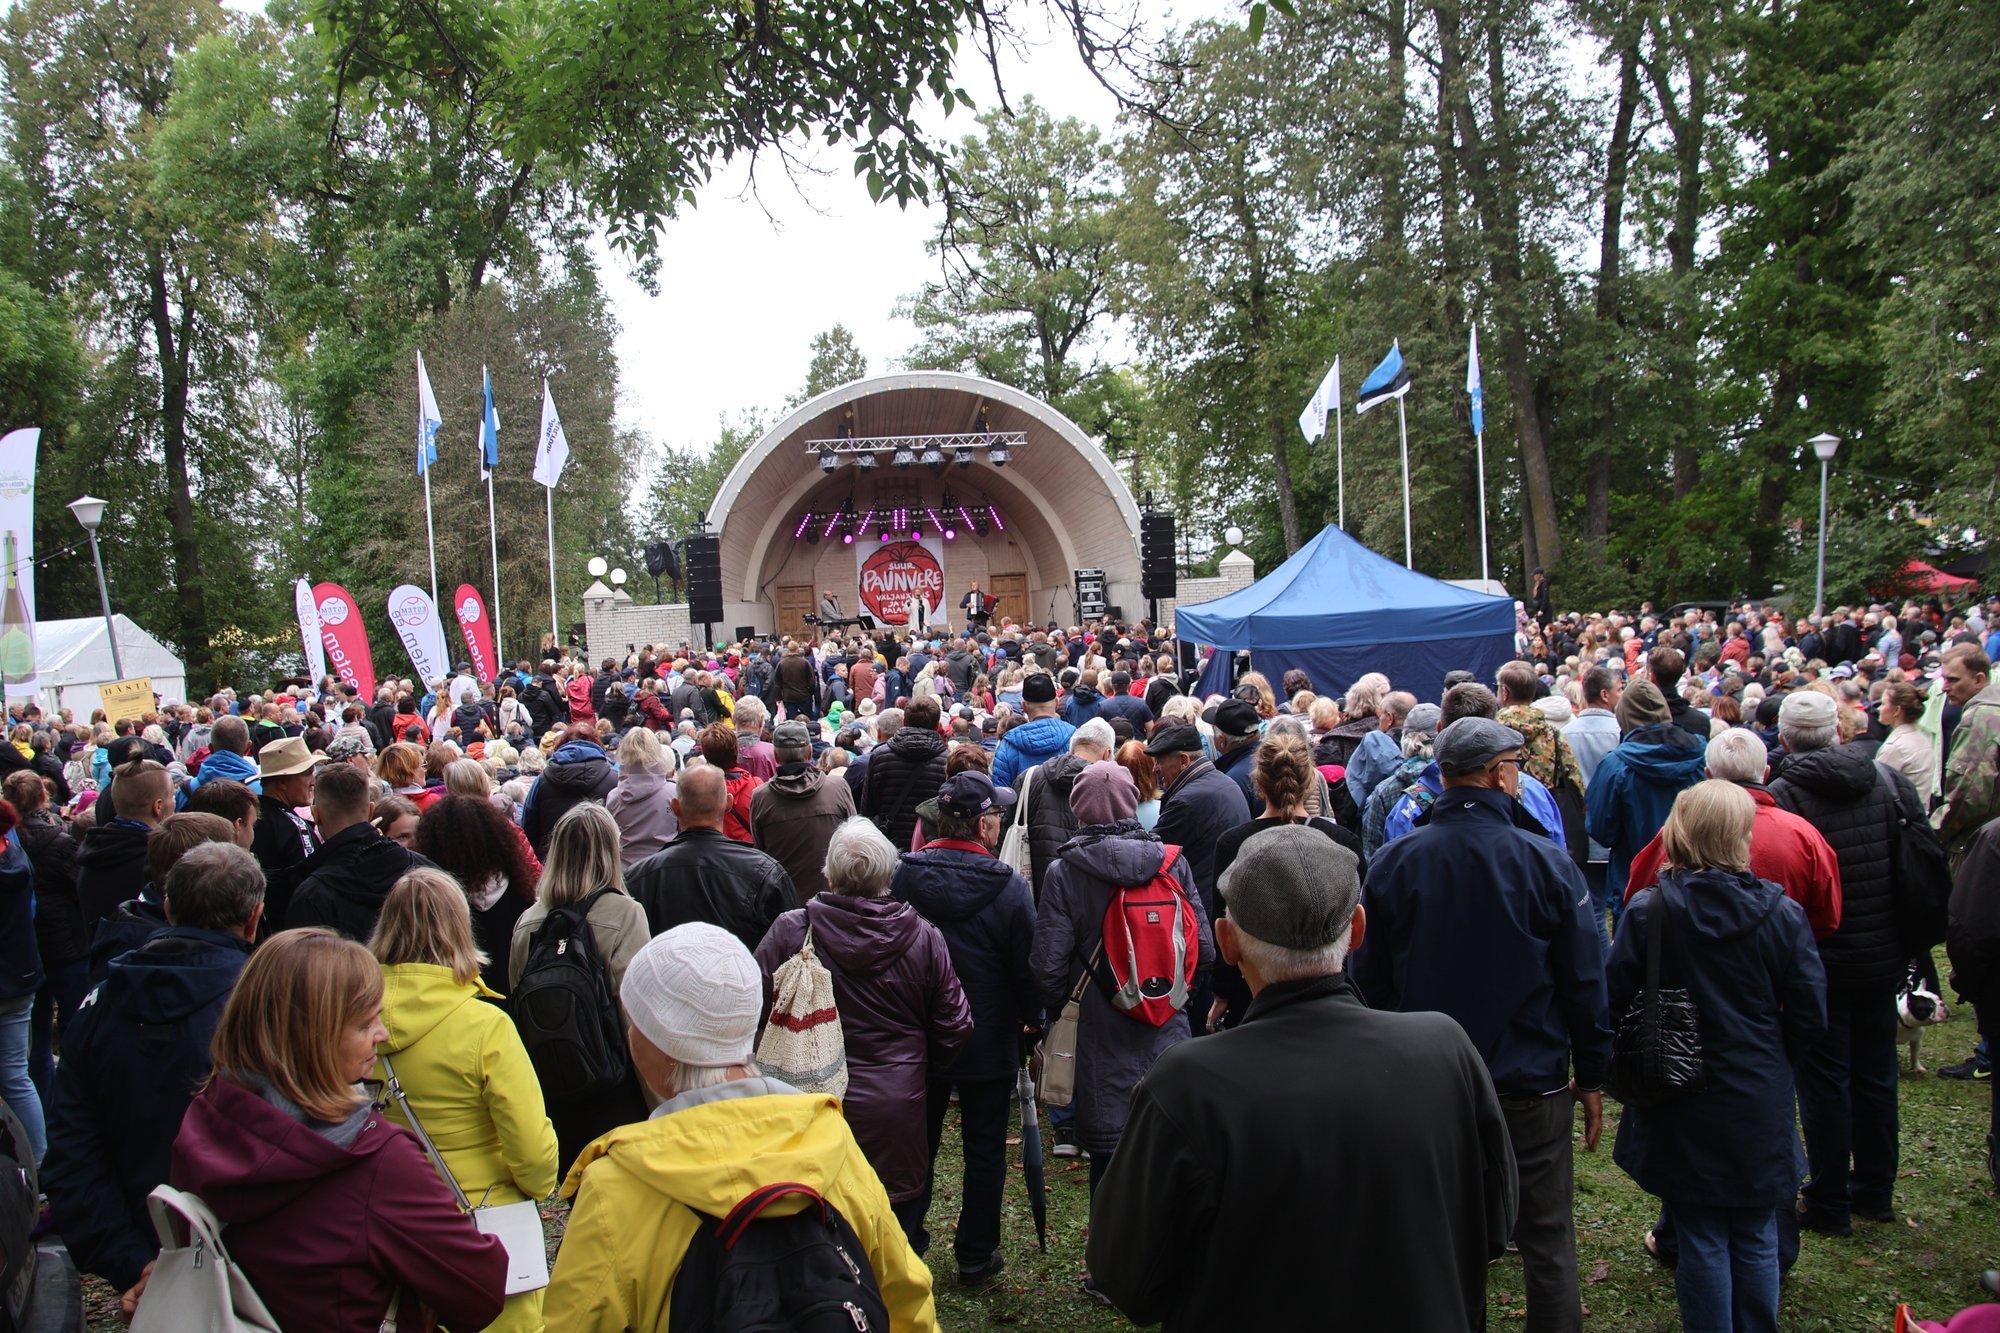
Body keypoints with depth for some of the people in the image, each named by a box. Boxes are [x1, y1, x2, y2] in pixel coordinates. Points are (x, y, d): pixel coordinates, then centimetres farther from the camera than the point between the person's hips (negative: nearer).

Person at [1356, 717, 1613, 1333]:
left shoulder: (1391, 862, -6)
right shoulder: (1549, 864, -12)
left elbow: (1369, 979, 2)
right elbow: (1585, 982, -6)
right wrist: (1591, 1076, 6)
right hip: (1531, 1086, -2)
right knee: (1547, 1238, 12)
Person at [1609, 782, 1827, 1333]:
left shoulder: (1647, 912, -13)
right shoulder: (1782, 914, -10)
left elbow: (1615, 1001, -11)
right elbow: (1810, 1014, -4)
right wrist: (1773, 1060, 14)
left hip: (1682, 1106, -1)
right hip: (1760, 1102, 1)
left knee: (1701, 1242, 11)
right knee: (1757, 1241, 17)